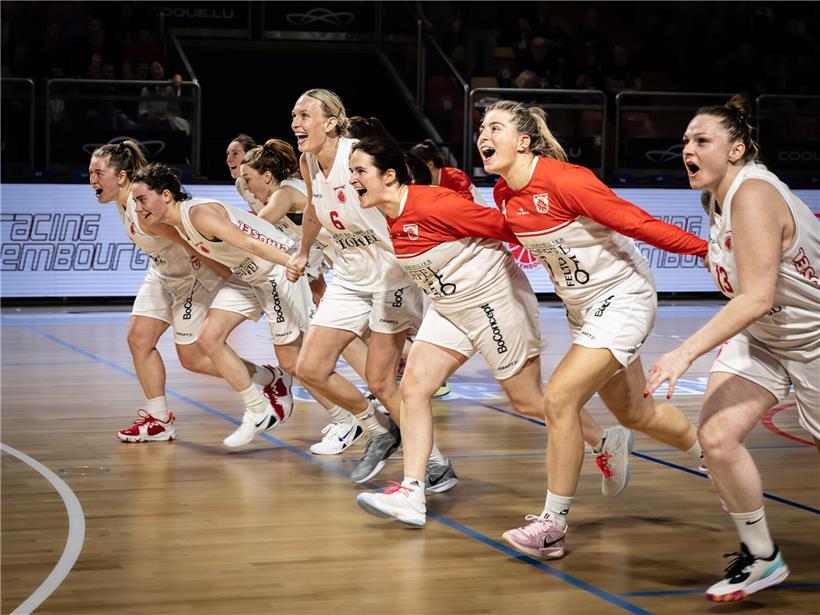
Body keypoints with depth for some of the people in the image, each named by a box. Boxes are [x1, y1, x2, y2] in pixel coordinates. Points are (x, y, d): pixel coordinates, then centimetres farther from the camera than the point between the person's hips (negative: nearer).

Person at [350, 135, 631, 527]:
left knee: (528, 400, 3)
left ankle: (607, 442, 26)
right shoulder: (392, 218, -1)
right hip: (450, 308, 8)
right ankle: (411, 495, -5)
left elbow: (501, 224, -22)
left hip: (495, 300, -8)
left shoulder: (431, 205, -27)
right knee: (413, 387, -5)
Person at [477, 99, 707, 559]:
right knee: (635, 413, 19)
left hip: (623, 297, -8)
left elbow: (637, 223, -22)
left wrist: (707, 250, -18)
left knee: (559, 399, -18)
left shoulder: (563, 180, -26)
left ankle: (552, 526, -7)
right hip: (583, 308, 8)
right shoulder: (505, 195, -3)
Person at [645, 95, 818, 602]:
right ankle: (761, 557, 3)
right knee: (717, 437, -11)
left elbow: (757, 297, -37)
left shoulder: (753, 193, -29)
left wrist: (687, 352, -41)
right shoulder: (721, 196, -2)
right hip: (761, 337, 7)